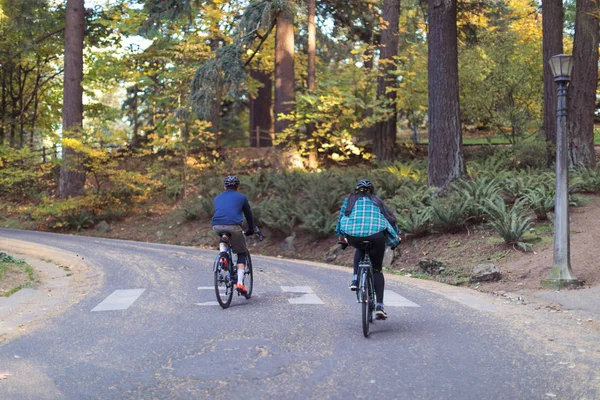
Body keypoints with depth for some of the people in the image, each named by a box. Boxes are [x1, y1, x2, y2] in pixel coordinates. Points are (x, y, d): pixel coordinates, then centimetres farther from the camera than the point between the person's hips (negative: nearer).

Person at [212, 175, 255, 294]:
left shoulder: (218, 198, 29)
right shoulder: (241, 197, 21)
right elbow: (248, 215, 27)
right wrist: (250, 231, 40)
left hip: (217, 226, 3)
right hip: (233, 226, -3)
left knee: (223, 238, 38)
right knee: (241, 254, 10)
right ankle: (240, 282, -4)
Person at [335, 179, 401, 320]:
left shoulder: (350, 200, 25)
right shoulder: (377, 201, 26)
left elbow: (341, 218, 29)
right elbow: (391, 219, 28)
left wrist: (341, 236, 44)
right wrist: (396, 238, 42)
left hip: (353, 235, 0)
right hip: (376, 235, 0)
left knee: (360, 249, 37)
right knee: (377, 270, 14)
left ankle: (355, 279, 18)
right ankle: (379, 306, 3)